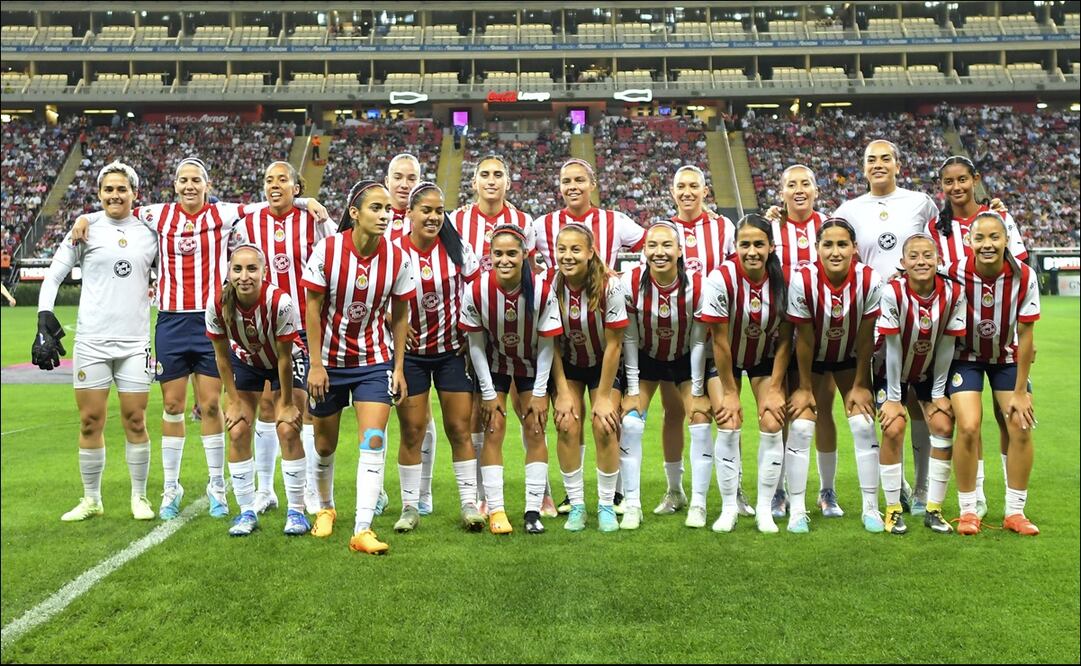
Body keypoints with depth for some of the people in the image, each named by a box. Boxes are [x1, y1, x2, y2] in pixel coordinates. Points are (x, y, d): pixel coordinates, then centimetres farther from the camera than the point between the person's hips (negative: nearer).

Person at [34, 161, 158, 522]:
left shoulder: (150, 232, 7)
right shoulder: (86, 230, 4)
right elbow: (52, 278, 7)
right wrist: (45, 323, -3)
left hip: (135, 342, 0)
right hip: (91, 340, 0)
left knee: (135, 420, 3)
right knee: (90, 421, 4)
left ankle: (139, 497, 16)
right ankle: (91, 499, 17)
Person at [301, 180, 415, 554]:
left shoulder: (397, 258, -9)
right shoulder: (327, 249, -14)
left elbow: (400, 315, 1)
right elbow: (312, 309, -8)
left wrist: (398, 367, 1)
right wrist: (316, 365, -10)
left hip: (375, 361, 1)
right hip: (329, 359, 0)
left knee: (373, 442, -12)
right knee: (324, 445, 13)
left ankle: (362, 530, -6)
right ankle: (325, 507, 40)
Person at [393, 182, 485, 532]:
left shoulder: (456, 247, -5)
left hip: (452, 349, 1)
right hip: (411, 351, 0)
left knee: (460, 429, 2)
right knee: (412, 431, 3)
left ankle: (470, 504, 12)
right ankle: (410, 507, 15)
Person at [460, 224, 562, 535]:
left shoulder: (542, 290, -26)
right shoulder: (476, 290, -24)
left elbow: (547, 345, -15)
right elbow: (476, 344, -12)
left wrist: (539, 393, -12)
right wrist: (488, 393, -10)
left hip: (532, 366, 0)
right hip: (492, 365, 0)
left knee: (535, 431, -2)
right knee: (493, 431, -6)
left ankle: (533, 511, 5)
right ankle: (495, 510, 1)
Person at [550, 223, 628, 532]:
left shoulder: (610, 286, -25)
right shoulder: (551, 286, -19)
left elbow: (613, 345, -19)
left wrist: (604, 397, -15)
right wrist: (563, 392, -12)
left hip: (604, 364, -2)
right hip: (567, 365, 2)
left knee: (604, 427, -12)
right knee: (567, 426, -10)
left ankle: (606, 505, 4)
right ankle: (576, 505, 3)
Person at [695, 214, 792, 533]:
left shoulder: (784, 280, -21)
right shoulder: (720, 279, -27)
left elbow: (784, 341, -10)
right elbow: (719, 341, -19)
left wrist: (775, 389, -10)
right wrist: (729, 392, -14)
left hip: (766, 359, 2)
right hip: (725, 360, -2)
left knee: (772, 426, -9)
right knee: (728, 427, -11)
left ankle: (764, 507, 5)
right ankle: (729, 507, 4)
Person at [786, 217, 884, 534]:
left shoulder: (870, 280, -24)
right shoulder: (802, 280, -28)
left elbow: (866, 338, -13)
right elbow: (804, 339, -19)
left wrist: (860, 385, -6)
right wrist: (805, 387, -11)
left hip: (851, 358, 1)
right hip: (811, 358, -1)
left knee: (864, 425, -5)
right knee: (800, 427, -9)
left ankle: (871, 508, 9)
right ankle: (797, 510, 2)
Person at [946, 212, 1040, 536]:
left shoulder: (1024, 277, -20)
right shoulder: (956, 274, -24)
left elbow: (1025, 335, -13)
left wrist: (1020, 391, -10)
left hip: (1007, 357, 2)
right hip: (966, 357, -2)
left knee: (1021, 426, -8)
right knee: (968, 427, -16)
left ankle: (1015, 512, 9)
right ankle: (968, 512, 0)